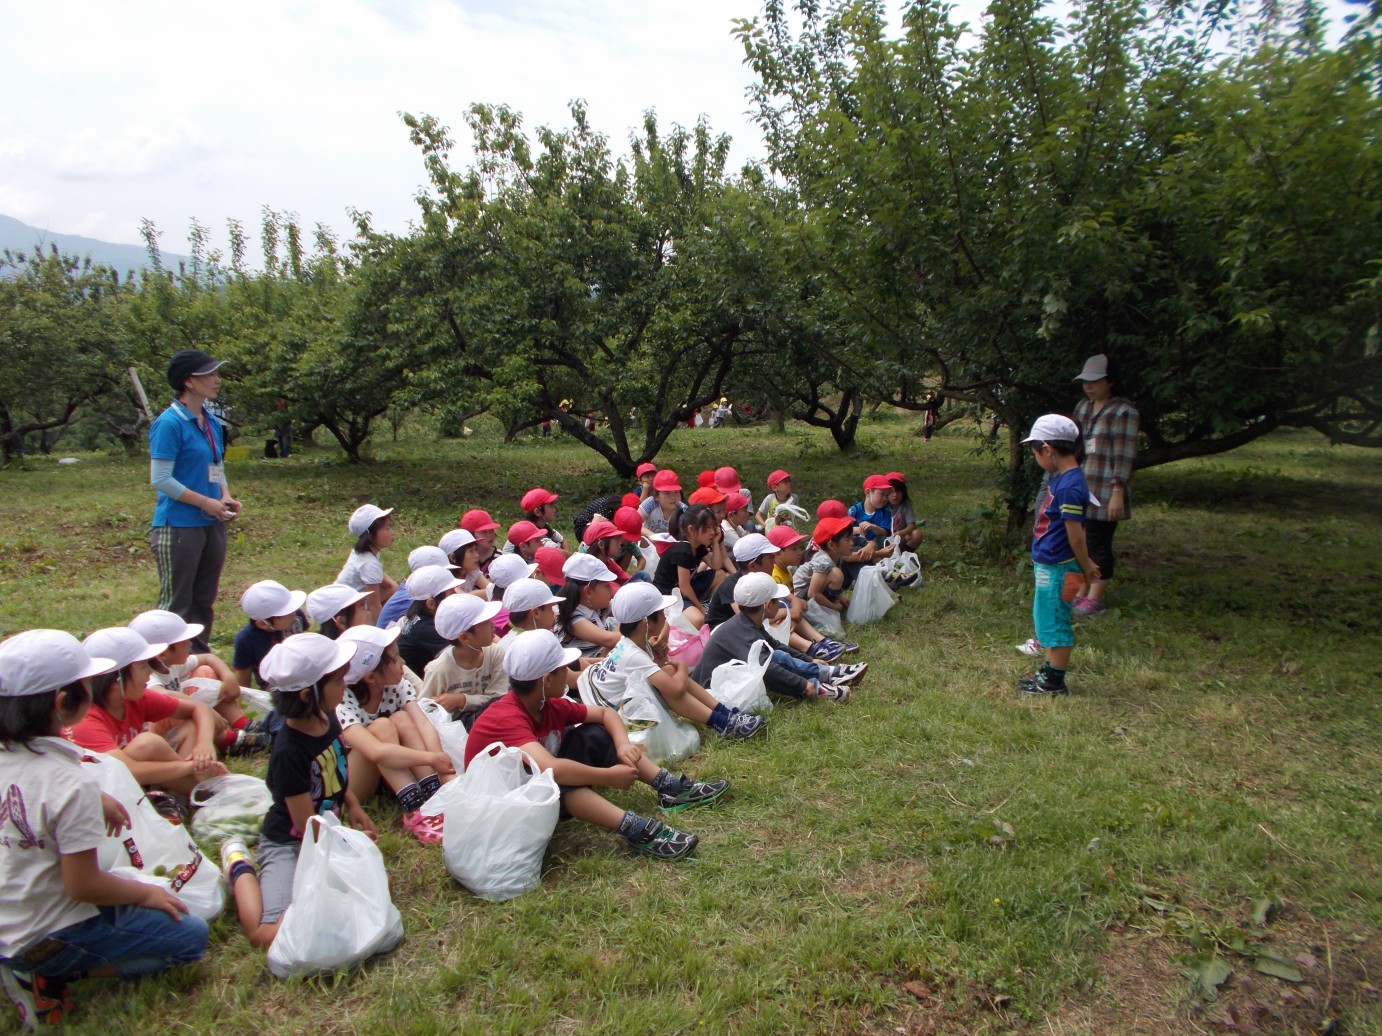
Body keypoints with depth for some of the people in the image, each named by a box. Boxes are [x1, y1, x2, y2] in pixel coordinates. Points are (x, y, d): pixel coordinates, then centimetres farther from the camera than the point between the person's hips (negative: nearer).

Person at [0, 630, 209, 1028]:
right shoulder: (73, 784, -30)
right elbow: (83, 886, -22)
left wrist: (96, 802, 14)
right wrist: (146, 893, -7)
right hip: (46, 935, -8)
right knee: (191, 936, 0)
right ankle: (51, 975, -2)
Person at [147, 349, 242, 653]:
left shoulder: (212, 423, 12)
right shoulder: (169, 423, -12)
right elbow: (161, 479, -16)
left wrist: (226, 497, 2)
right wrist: (206, 503, -17)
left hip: (212, 525, 8)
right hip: (178, 526, -8)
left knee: (205, 601, 15)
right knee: (176, 605, 0)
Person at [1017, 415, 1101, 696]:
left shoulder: (1069, 487, -24)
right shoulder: (1060, 478, 8)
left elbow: (1075, 535, -20)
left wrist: (1086, 567, -9)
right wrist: (1085, 563, 19)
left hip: (1056, 568, -10)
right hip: (1047, 564, 10)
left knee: (1053, 621, 2)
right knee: (1045, 618, 19)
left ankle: (1055, 682, 14)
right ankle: (1049, 672, 32)